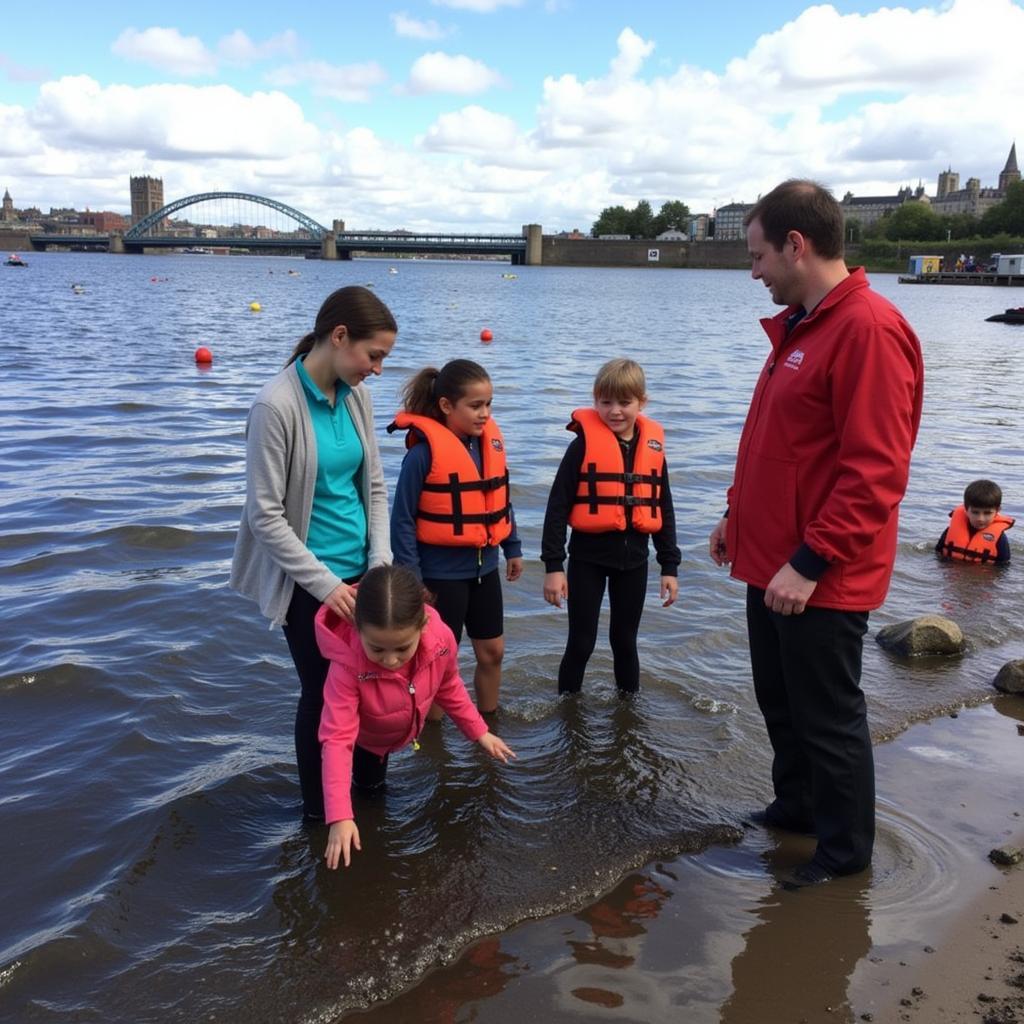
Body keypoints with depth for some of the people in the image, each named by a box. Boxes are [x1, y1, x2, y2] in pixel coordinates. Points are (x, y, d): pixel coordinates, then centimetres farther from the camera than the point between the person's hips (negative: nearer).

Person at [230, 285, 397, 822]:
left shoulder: (356, 396, 1)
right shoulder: (277, 405, -19)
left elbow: (375, 486, 8)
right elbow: (266, 515, -18)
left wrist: (380, 563, -2)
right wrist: (326, 584, -17)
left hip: (359, 572, 6)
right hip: (310, 582, -6)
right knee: (322, 692, 8)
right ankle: (319, 809, 30)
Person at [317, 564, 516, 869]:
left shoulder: (441, 639, -37)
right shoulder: (347, 665, -46)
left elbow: (449, 687, -13)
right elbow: (338, 739, -44)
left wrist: (479, 732, -8)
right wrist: (340, 816, -48)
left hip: (407, 731, 3)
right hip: (366, 737, -3)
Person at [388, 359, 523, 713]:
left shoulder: (490, 440, 0)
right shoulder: (424, 451, -18)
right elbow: (403, 519, -15)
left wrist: (513, 548, 15)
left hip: (484, 567, 6)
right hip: (441, 572, -6)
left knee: (492, 652, 16)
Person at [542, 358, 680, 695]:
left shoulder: (653, 447, 2)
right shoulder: (584, 443, -10)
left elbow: (664, 510, 10)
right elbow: (558, 506, -9)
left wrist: (669, 566, 9)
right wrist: (553, 565, -12)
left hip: (633, 558, 4)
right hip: (589, 557, -3)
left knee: (625, 641, 17)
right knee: (581, 643, 4)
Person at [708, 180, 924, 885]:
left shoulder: (868, 330, -19)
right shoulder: (798, 325, 11)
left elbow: (876, 472, -24)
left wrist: (810, 562, -23)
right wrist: (739, 515, 18)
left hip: (819, 579, -9)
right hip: (773, 562, 9)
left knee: (828, 718, 6)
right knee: (780, 701, 21)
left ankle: (846, 848, 25)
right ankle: (798, 806, 40)